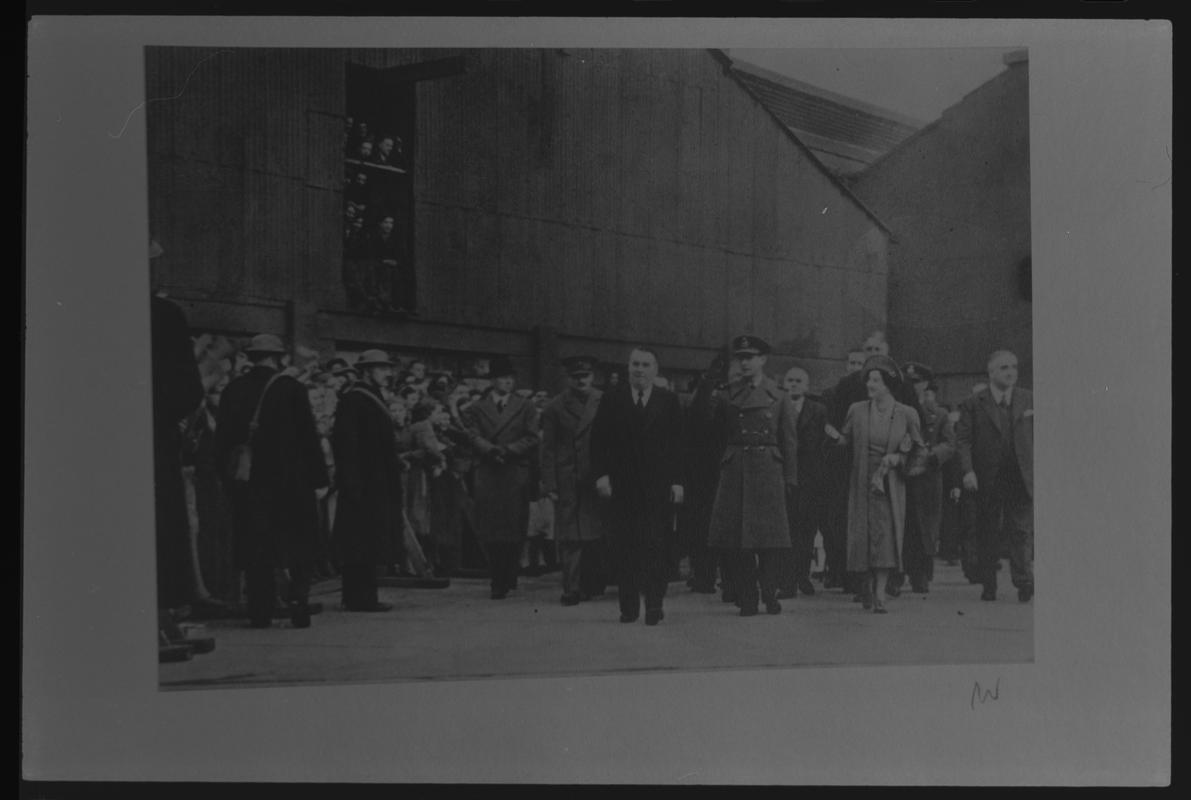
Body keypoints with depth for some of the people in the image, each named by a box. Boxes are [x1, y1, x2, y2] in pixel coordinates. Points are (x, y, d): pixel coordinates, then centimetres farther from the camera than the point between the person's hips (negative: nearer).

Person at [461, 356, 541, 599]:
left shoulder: (525, 408, 13)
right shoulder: (476, 409, 14)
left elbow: (532, 437, 5)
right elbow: (474, 436, 3)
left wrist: (508, 449, -9)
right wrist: (491, 450, -15)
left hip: (516, 472, 0)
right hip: (487, 472, 0)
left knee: (513, 529, -5)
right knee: (489, 531, -5)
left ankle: (505, 581, 3)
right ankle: (500, 580, 2)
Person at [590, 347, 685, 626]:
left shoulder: (668, 401, 7)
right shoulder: (612, 399, 8)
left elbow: (677, 443, 5)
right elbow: (598, 440, 5)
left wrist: (677, 481, -2)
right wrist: (601, 474, -5)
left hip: (659, 486, -1)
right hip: (621, 486, 1)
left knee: (656, 546, -5)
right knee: (625, 548, 2)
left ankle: (655, 604, 1)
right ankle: (628, 606, 8)